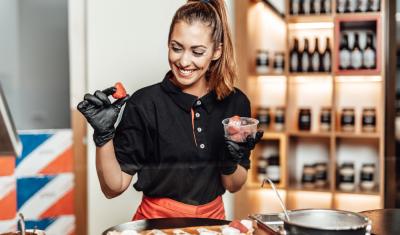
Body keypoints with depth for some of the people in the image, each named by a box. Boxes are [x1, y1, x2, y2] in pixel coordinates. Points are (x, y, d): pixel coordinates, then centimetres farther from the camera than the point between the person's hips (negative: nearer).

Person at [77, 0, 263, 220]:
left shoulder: (235, 102, -3)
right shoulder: (144, 103, -11)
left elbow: (233, 185, 6)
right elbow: (114, 187, -9)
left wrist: (231, 160, -12)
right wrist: (103, 135, -21)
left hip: (211, 219, 3)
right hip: (158, 219, -3)